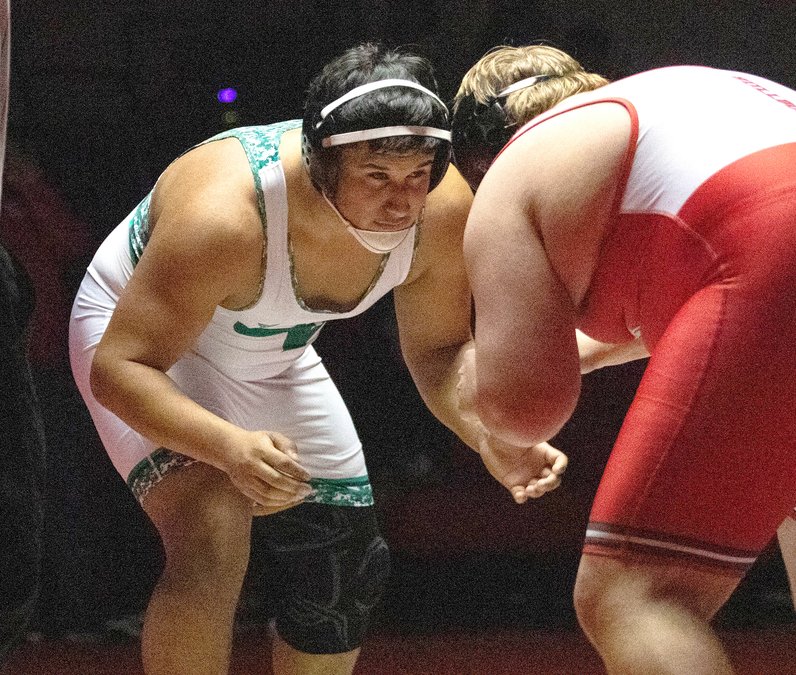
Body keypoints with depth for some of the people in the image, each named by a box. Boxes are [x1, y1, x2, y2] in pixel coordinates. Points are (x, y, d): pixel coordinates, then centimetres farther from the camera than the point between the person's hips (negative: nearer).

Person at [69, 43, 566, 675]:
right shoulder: (224, 213, -42)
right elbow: (119, 367, -39)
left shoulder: (443, 209, -26)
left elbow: (439, 349, -10)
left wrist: (491, 435, -30)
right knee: (214, 544, -28)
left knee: (346, 572, 8)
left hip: (271, 356, 6)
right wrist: (231, 447, -56)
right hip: (138, 332, -6)